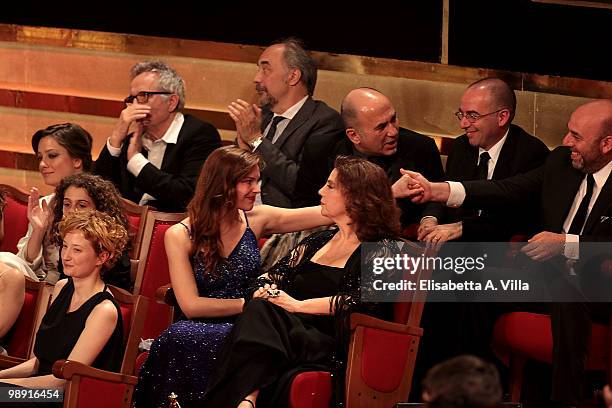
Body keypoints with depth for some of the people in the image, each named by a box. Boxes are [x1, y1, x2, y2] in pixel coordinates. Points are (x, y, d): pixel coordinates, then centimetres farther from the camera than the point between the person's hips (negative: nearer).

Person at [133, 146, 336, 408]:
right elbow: (191, 305, -7)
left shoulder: (256, 220, 9)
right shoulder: (180, 236, 0)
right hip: (202, 329, -1)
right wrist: (249, 304, -10)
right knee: (178, 338, -38)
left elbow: (329, 214, 6)